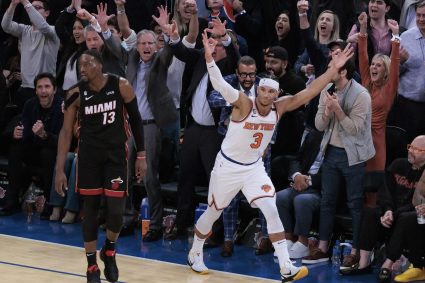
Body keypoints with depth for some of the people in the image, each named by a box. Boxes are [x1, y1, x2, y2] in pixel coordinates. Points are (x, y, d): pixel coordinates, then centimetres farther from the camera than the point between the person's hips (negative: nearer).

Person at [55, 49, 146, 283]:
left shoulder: (121, 86, -11)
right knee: (89, 208, 3)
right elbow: (66, 131, -4)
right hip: (89, 155, 1)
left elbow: (135, 120, 0)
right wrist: (60, 169, -8)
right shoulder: (76, 94, -9)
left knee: (115, 209, -7)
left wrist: (141, 155, -2)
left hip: (116, 154, -1)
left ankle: (109, 252, 22)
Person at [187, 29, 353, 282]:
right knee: (213, 213, 13)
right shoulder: (244, 104, -23)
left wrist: (333, 69, -22)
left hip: (254, 168, 4)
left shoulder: (279, 108, -8)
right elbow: (220, 84, -39)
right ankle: (195, 254, 39)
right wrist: (209, 57, -55)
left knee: (272, 211, -12)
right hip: (228, 166, -3)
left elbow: (308, 93, -12)